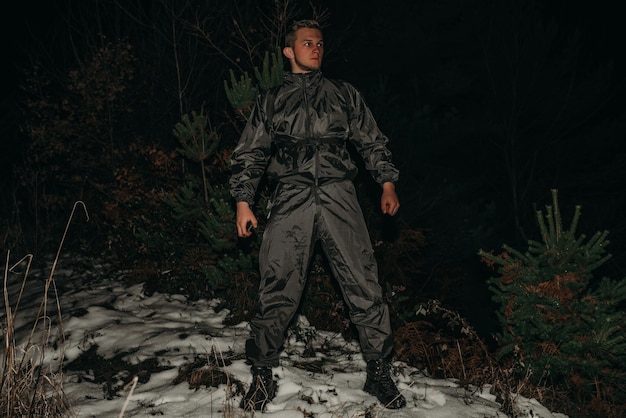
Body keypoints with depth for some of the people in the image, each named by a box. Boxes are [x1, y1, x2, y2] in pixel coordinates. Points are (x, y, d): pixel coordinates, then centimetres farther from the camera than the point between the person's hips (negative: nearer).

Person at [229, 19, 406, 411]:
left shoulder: (344, 94, 18)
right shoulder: (270, 101, 18)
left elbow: (372, 141, 18)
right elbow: (250, 155, 17)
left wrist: (387, 182, 5)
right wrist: (243, 201, 7)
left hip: (338, 197, 0)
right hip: (290, 200, 0)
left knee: (364, 286, -6)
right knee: (278, 290, -5)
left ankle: (379, 373, 4)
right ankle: (263, 375, 8)